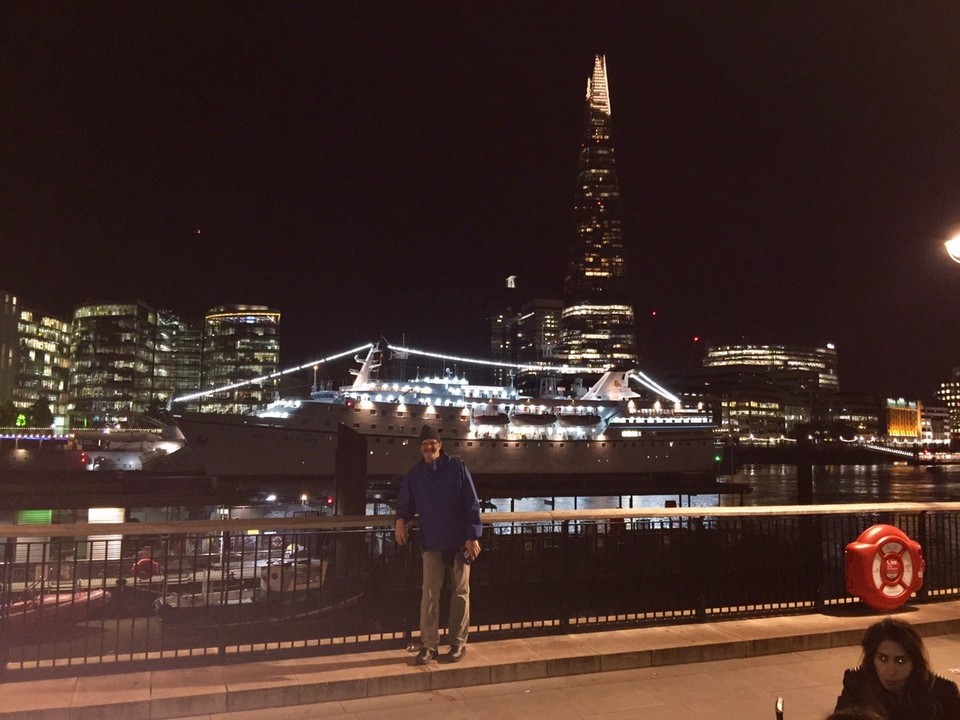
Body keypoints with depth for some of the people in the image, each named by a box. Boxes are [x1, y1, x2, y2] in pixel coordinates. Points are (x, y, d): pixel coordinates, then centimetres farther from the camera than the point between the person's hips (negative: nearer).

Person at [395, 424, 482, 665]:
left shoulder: (457, 467, -3)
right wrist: (401, 520, -8)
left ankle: (458, 643, 17)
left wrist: (473, 536, -11)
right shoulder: (415, 474, 7)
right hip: (432, 543, 2)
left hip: (459, 542, -2)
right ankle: (429, 644, 9)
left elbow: (472, 504, -5)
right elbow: (406, 504, 15)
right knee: (429, 594, 0)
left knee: (460, 593, 6)